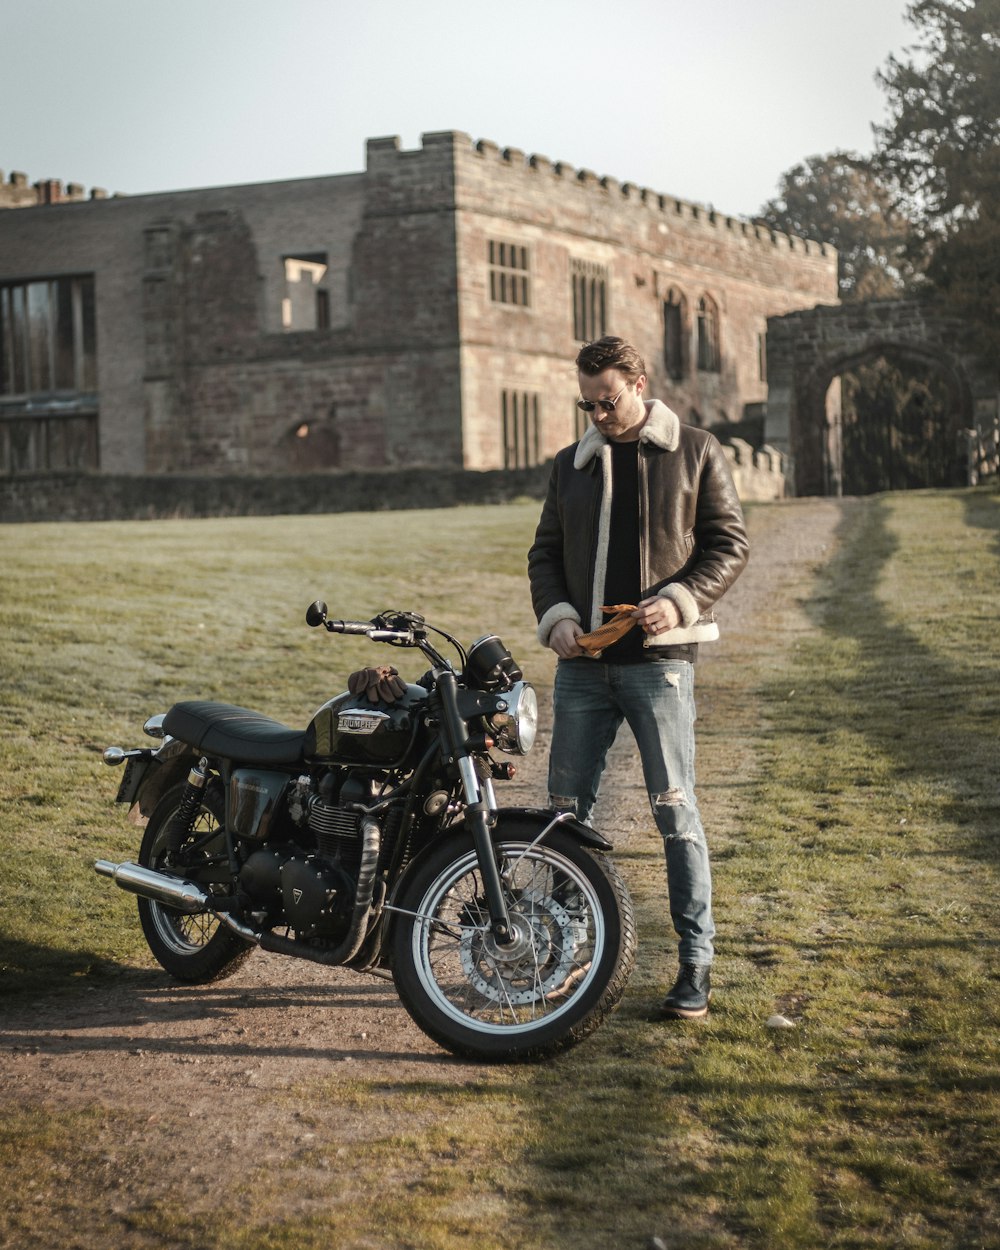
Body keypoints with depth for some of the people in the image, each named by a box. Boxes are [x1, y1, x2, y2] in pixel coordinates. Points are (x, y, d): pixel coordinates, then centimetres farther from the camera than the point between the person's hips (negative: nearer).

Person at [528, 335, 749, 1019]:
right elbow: (546, 551, 18)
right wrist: (556, 615, -1)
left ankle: (697, 965, 1)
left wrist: (680, 599, -15)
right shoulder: (571, 464, 16)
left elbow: (730, 542, 0)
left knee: (675, 809, -5)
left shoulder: (696, 452, 4)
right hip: (583, 660, 5)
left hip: (659, 657, -4)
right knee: (566, 809, 7)